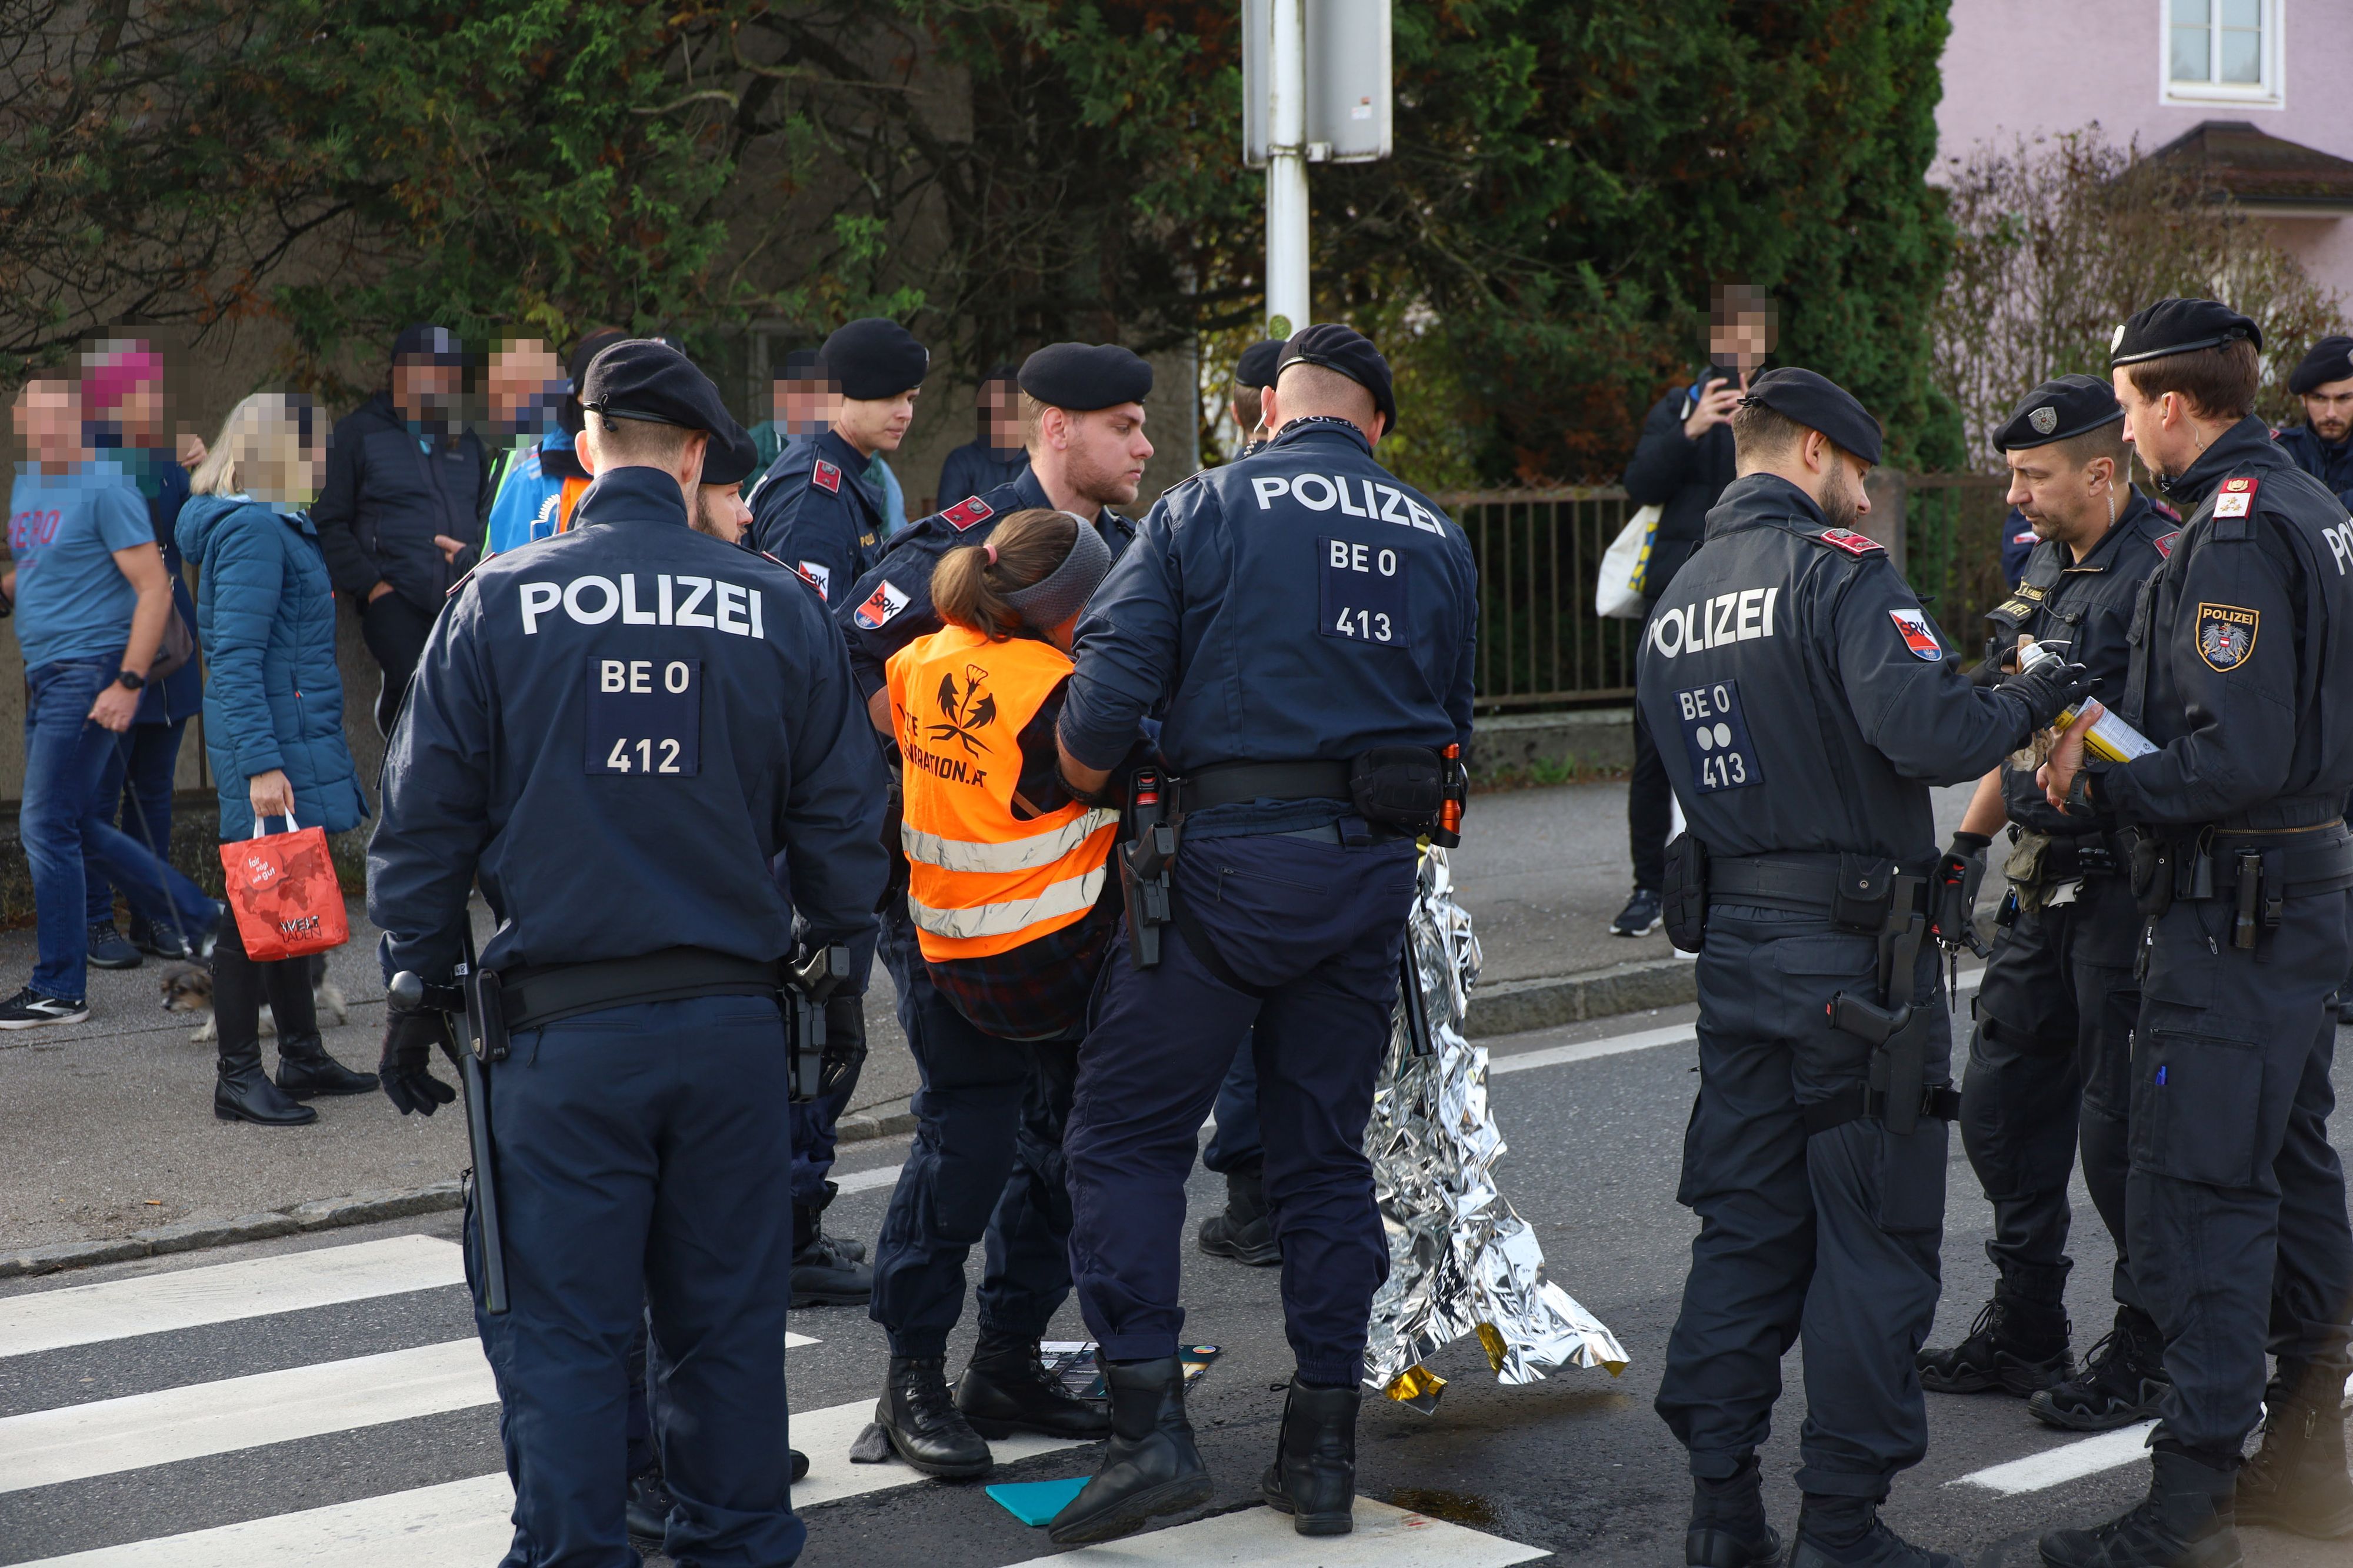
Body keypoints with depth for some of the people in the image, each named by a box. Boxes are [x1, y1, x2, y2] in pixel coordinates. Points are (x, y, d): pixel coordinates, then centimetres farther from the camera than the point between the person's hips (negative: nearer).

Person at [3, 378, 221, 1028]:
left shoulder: (104, 488, -11)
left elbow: (155, 588, -15)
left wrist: (128, 684, -21)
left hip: (89, 675, -9)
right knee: (78, 827, 13)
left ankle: (59, 988, 1)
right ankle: (200, 919, 25)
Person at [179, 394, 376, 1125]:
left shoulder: (278, 526, 16)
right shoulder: (254, 530, -15)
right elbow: (236, 659, -21)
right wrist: (260, 764, -25)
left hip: (301, 736, 10)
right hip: (275, 741, -10)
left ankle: (302, 1056, 25)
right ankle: (238, 1077, 1)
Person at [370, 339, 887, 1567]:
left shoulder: (497, 604, -3)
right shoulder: (778, 608, 1)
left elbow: (425, 820, 1)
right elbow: (839, 820, 7)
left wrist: (416, 993, 9)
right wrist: (829, 959, 21)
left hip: (563, 1027, -2)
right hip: (733, 1023, 2)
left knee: (562, 1328, 4)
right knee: (726, 1316, 13)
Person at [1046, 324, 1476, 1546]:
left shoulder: (1206, 509, -2)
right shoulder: (1435, 538, 11)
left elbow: (1107, 687, -11)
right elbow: (1451, 724, 14)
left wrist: (1080, 796, 5)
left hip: (1229, 852, -4)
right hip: (1374, 870, 5)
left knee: (1126, 1134, 4)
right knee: (1325, 1150, 13)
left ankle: (1149, 1426, -5)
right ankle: (1322, 1455, 15)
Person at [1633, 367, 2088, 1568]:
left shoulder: (1675, 609, 13)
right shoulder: (1835, 571, -12)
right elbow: (1927, 730, -26)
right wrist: (2023, 703, -6)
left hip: (1734, 948, 7)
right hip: (1855, 947, -7)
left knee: (1746, 1225, 13)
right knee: (1874, 1240, 1)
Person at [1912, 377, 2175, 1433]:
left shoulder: (2165, 572, -15)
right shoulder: (2048, 572, 14)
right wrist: (1967, 843, 18)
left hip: (2128, 889, -9)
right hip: (2046, 889, 9)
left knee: (2123, 1131, -2)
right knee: (2000, 1106, 14)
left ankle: (2148, 1355, 13)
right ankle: (2024, 1334, 27)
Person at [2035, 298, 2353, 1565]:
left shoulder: (2232, 536, -18)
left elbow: (2238, 761, -25)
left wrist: (2098, 785, -13)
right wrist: (2112, 752, 16)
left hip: (2234, 906, -10)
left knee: (2198, 1194, -8)